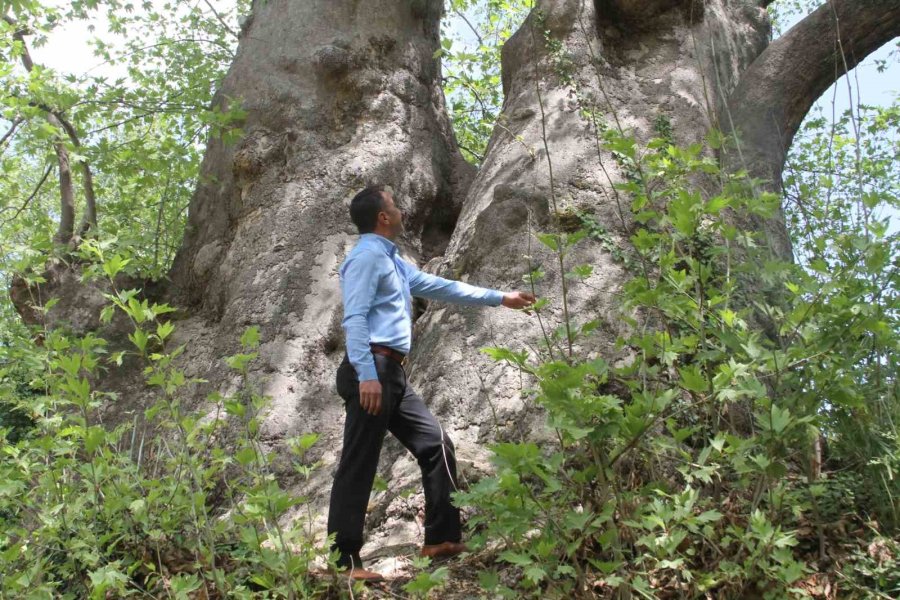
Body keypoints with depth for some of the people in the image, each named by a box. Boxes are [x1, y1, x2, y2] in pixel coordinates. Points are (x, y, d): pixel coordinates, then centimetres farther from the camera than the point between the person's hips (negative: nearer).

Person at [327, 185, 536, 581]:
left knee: (435, 444, 11)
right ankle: (343, 561, -4)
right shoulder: (366, 256, -7)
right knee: (359, 464, -8)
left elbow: (439, 287, 30)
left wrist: (499, 298, 33)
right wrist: (366, 374, -27)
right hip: (371, 370, -10)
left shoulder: (392, 261, 23)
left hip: (392, 373, 10)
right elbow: (355, 318, -17)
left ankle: (441, 539, 16)